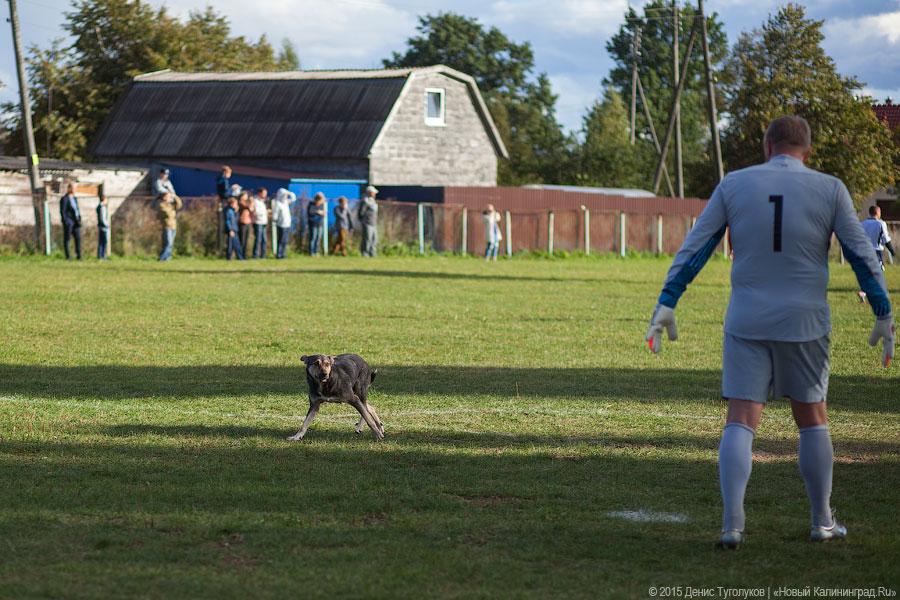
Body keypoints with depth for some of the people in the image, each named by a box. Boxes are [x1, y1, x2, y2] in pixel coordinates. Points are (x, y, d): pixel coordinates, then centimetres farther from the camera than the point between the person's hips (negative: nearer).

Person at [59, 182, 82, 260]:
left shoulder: (75, 198, 16)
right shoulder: (64, 199, -7)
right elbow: (62, 212, -11)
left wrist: (79, 219, 9)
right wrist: (66, 222, -16)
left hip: (75, 222, 7)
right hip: (68, 222, -7)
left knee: (78, 238, 1)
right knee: (67, 239, -1)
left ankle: (78, 256, 3)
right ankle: (67, 256, 1)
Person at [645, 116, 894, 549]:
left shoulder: (734, 185, 2)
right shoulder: (829, 190, -2)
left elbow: (693, 249, 0)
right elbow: (862, 256, -2)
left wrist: (666, 305, 1)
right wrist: (884, 316, 5)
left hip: (746, 323, 0)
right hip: (804, 323, 0)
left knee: (740, 423, -1)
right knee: (812, 419, 15)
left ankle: (732, 525, -15)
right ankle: (823, 522, 23)